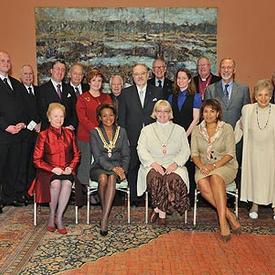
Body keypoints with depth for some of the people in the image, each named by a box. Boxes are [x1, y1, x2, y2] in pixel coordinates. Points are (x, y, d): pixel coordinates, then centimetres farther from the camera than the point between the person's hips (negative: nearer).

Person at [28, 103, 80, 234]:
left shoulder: (69, 133, 10)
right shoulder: (43, 135, 0)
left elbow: (76, 154, 14)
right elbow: (37, 159, -2)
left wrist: (71, 166, -5)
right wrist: (53, 169, -14)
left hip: (67, 170, 2)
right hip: (49, 171, -2)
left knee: (67, 183, -31)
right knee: (56, 183, -33)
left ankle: (59, 217, -18)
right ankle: (52, 215, -10)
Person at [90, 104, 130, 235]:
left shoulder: (121, 132, 12)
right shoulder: (95, 133, 3)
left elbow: (126, 155, 9)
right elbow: (98, 157, -7)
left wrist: (122, 169, -10)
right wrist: (113, 168, -21)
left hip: (118, 167, 1)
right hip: (99, 168, -1)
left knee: (112, 177, -33)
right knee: (103, 178, -36)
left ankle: (104, 219, -35)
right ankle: (106, 213, -19)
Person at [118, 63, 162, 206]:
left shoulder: (157, 92, 8)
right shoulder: (125, 93, 7)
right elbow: (121, 118, 6)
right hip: (132, 139, 0)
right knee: (132, 169, 6)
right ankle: (134, 199, 17)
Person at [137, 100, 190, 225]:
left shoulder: (179, 130, 19)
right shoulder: (147, 130, 19)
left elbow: (185, 151, 8)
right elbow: (141, 150, 5)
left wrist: (175, 163, -12)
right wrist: (153, 163, -13)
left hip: (173, 166, 0)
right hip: (152, 165, 0)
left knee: (173, 179, -33)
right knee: (155, 178, -34)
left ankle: (159, 209, -15)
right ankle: (162, 211, -15)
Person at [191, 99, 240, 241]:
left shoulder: (227, 128, 1)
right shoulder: (197, 130, 10)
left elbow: (230, 154, -5)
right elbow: (194, 154, 5)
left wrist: (214, 165, -19)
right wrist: (201, 166, -16)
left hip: (225, 166, -2)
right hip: (204, 167, 2)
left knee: (215, 178, -37)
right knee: (202, 185, -32)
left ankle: (222, 221, -35)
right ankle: (229, 215, -23)